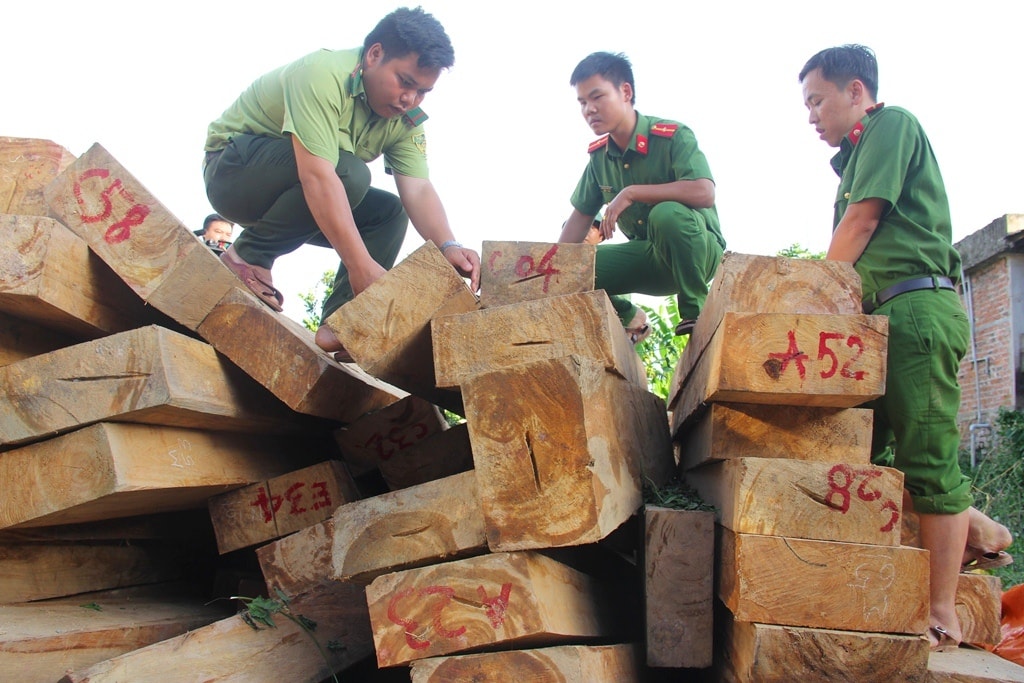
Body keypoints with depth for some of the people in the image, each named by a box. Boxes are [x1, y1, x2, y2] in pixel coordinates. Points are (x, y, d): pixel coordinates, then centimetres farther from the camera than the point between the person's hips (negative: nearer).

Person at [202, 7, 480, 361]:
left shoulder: (405, 118, -6)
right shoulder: (324, 74, -29)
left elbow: (418, 191, -15)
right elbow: (317, 176, -39)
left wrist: (447, 246, -35)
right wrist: (361, 265, -45)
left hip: (287, 198, 8)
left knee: (390, 213, -7)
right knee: (349, 171, -29)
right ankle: (248, 254, -16)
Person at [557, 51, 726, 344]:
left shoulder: (672, 136, -17)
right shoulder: (598, 154, 2)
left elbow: (704, 193, -32)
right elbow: (581, 217, 8)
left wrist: (631, 193, -30)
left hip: (699, 248, -5)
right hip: (649, 255, 6)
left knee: (667, 214, -38)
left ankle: (696, 312, -17)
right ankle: (628, 318, 15)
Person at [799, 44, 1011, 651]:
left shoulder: (892, 124, 2)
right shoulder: (860, 156, 28)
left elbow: (862, 221, -7)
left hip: (916, 307, -9)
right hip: (885, 316, 10)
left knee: (926, 459, -8)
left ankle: (943, 615, -2)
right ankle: (974, 528, 20)